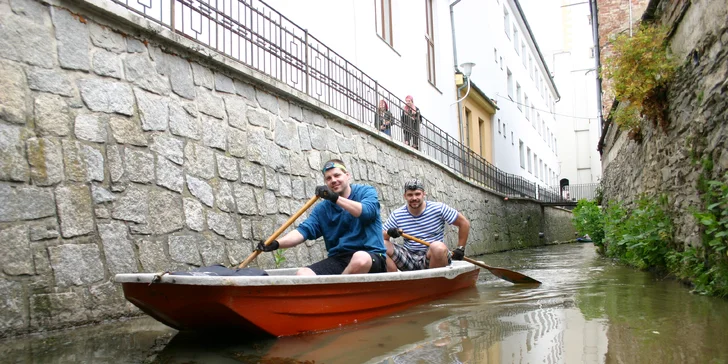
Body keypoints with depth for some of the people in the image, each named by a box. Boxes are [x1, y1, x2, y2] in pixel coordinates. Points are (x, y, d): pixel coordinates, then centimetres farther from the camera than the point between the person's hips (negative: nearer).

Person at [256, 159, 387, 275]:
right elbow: (304, 230, 1)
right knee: (302, 274, -21)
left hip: (371, 257, -3)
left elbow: (367, 212, -16)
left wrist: (335, 198, -22)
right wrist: (276, 243, -15)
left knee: (361, 258, -38)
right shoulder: (322, 209, 14)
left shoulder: (366, 192, 5)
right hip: (338, 260, 3)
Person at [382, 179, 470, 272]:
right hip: (409, 259, 2)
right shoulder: (396, 215, 2)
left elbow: (464, 223, 4)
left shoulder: (439, 209, -2)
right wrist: (389, 233, -19)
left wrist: (460, 249, 2)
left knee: (438, 247, -38)